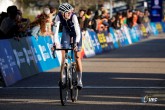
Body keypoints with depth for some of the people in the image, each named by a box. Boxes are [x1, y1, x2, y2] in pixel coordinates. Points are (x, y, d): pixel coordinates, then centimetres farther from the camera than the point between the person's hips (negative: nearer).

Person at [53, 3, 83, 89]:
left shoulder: (73, 17, -36)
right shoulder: (59, 17, -29)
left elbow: (77, 31, -40)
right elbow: (56, 29, -33)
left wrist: (76, 43, -53)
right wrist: (54, 42, -45)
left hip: (75, 33, -2)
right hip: (66, 32, 2)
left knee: (77, 57, -6)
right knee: (63, 56, -9)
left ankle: (80, 81, -3)